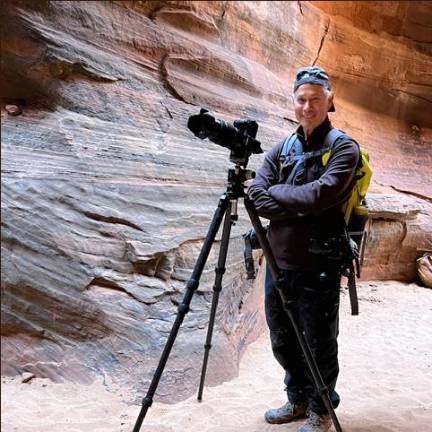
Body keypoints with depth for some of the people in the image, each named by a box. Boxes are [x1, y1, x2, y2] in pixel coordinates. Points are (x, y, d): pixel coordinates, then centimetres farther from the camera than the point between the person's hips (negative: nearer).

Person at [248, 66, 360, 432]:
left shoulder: (344, 147, -6)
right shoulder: (281, 149, 9)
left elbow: (319, 196, -22)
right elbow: (257, 196, -3)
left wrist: (276, 191, -8)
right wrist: (300, 210, -14)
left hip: (318, 267, -5)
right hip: (278, 262, 6)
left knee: (318, 345, 7)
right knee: (283, 342, 18)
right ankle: (298, 400, 40)